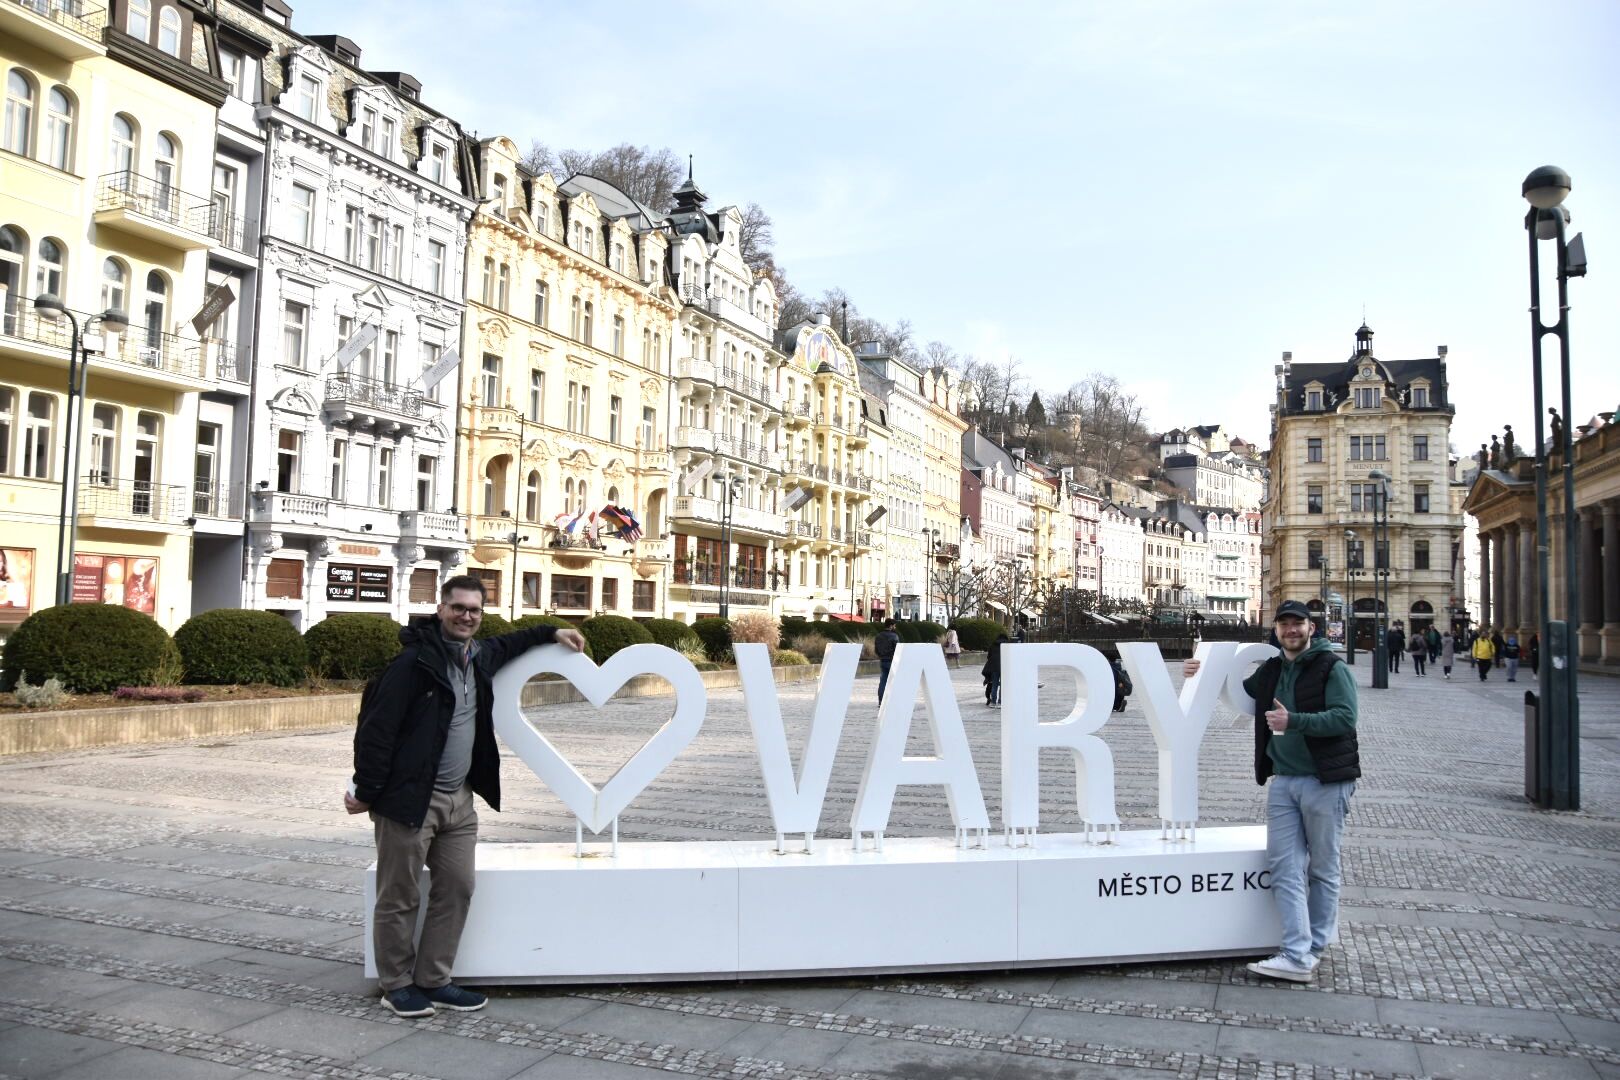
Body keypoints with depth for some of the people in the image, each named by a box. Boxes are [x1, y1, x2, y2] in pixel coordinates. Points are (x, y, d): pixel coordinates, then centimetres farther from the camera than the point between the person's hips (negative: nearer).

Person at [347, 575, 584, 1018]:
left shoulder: (479, 656, 8)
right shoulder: (415, 660, -16)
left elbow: (508, 645, 34)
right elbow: (377, 727, -17)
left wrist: (551, 633, 32)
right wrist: (366, 792, -16)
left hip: (459, 799, 8)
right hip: (410, 798, -8)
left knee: (456, 890, 10)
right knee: (399, 898, 3)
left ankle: (433, 981, 22)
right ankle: (396, 986, 18)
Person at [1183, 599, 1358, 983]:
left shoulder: (1331, 668, -7)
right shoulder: (1271, 670, 12)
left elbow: (1345, 718, -19)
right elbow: (1242, 692, 32)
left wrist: (1294, 721, -26)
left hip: (1325, 781, -6)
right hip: (1283, 780, 6)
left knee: (1322, 868, 7)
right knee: (1284, 869, -1)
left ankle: (1314, 946, 17)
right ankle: (1297, 957, -2)